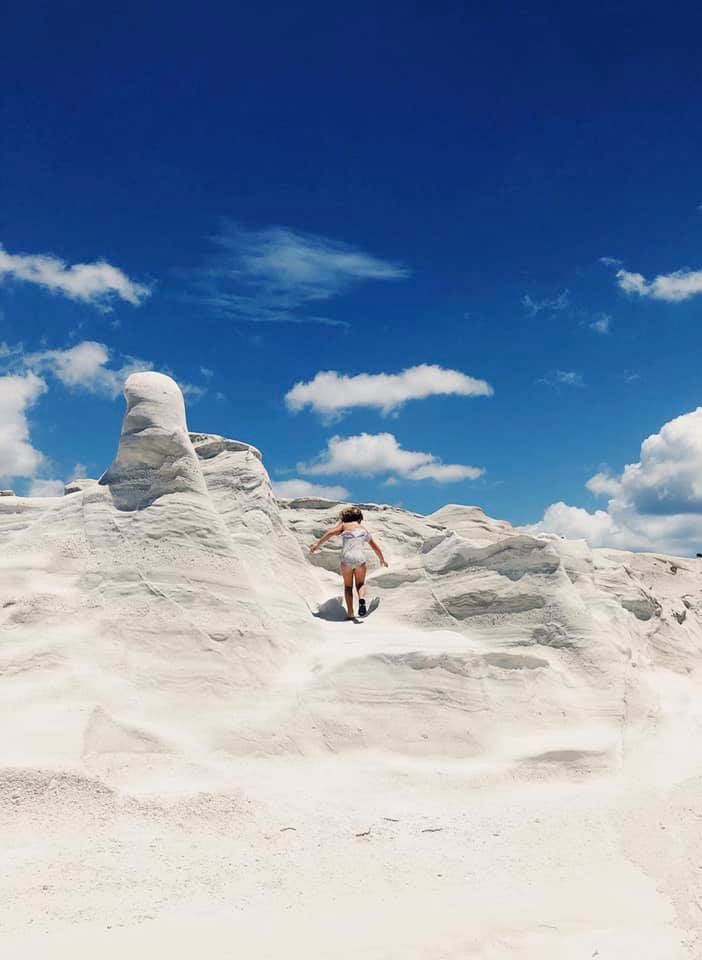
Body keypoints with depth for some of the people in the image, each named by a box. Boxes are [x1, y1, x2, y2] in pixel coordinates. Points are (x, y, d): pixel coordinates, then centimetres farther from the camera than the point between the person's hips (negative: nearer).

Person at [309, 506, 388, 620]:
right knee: (360, 584, 18)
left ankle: (350, 613, 4)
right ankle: (362, 599, -15)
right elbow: (375, 547, 30)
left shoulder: (343, 525, 14)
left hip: (346, 559, -1)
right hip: (360, 559, 1)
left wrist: (318, 544, -7)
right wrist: (382, 559, 46)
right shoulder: (363, 529, 22)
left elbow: (331, 532, -5)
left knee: (348, 586, 16)